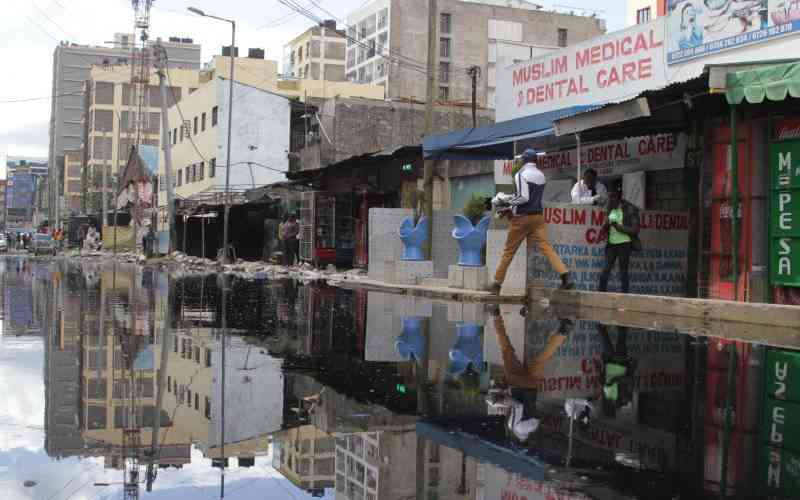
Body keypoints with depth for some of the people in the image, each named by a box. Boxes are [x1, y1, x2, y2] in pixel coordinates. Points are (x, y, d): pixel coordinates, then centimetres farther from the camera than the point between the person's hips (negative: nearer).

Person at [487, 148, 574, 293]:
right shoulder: (541, 175, 12)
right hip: (538, 216, 5)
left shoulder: (521, 174, -9)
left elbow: (523, 198, -17)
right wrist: (512, 206, 22)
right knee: (545, 246, -3)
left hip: (522, 217, -5)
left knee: (509, 250, 5)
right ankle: (565, 275, -20)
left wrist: (507, 200, -3)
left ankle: (497, 283, 13)